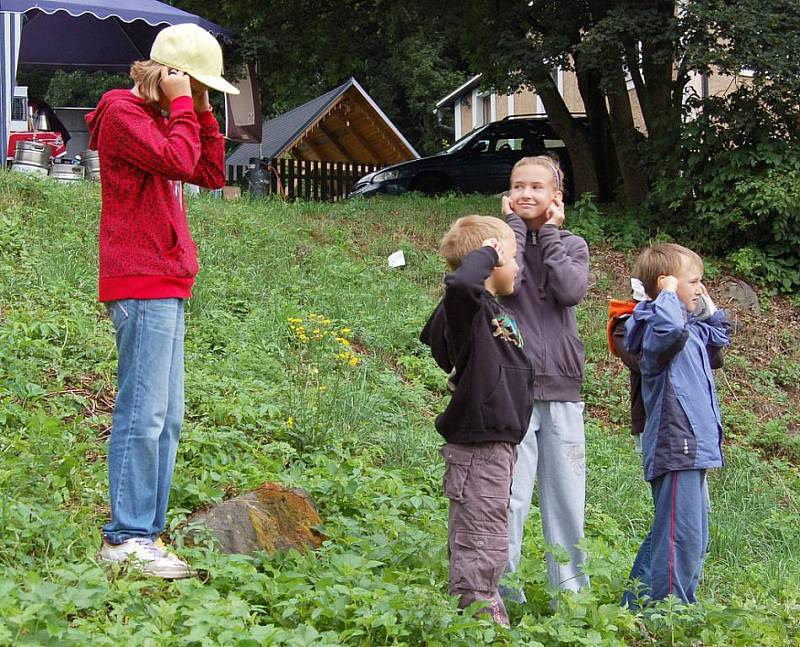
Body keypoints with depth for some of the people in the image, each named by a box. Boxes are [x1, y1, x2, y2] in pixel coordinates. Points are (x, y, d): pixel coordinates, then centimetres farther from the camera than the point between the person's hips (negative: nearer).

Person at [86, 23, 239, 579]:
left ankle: (146, 535, 11)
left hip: (165, 286, 10)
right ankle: (127, 539, -10)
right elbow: (178, 160, -20)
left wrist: (202, 111, 13)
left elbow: (212, 174, 20)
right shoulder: (123, 113, -6)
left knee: (166, 417, 9)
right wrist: (182, 106, -7)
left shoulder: (160, 118, 23)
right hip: (142, 284, -10)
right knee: (144, 413, -12)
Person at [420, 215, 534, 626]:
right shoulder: (467, 308, -16)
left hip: (496, 446, 10)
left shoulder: (494, 312, 14)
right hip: (477, 449, -10)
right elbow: (459, 283, -41)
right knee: (481, 550, -6)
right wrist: (485, 253, -25)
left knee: (483, 548, 20)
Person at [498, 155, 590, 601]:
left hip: (561, 385, 3)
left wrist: (549, 232, -2)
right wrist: (516, 225, -5)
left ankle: (570, 591, 13)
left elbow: (571, 291, -9)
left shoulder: (572, 245, 12)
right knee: (511, 497, -5)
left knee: (567, 496, 5)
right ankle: (505, 593, 1)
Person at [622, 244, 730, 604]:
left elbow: (718, 337, 38)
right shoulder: (658, 327, -15)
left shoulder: (692, 328, 17)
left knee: (694, 539, 17)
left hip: (691, 450, 11)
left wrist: (708, 306, 24)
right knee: (682, 538, -10)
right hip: (675, 449, -11)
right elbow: (669, 330, -41)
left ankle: (638, 605, 25)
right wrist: (669, 294, -24)